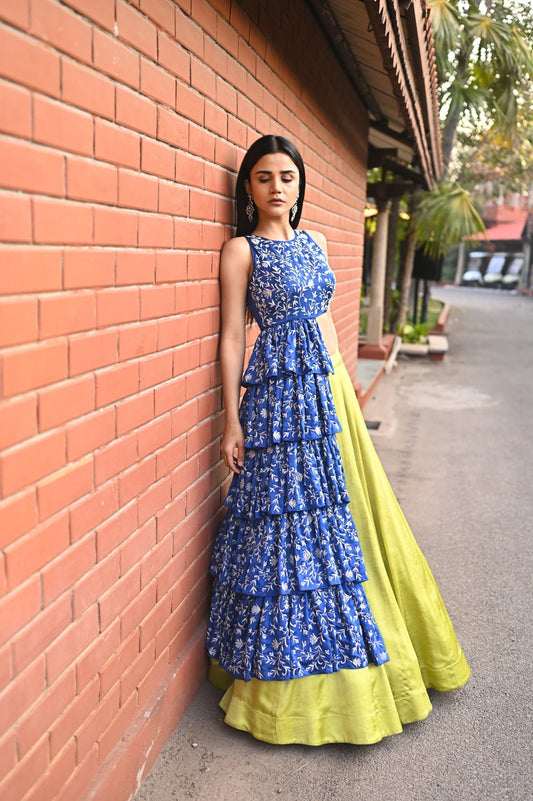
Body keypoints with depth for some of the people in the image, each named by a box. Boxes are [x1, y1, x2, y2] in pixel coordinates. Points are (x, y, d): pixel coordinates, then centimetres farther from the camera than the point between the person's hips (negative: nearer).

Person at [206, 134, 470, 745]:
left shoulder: (314, 242, 14)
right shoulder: (241, 250, -4)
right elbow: (232, 335, -7)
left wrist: (344, 386, 16)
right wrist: (232, 420, -11)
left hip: (329, 388, 7)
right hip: (278, 396, -7)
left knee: (346, 508, 12)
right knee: (291, 519, -3)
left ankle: (354, 667, 33)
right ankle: (290, 677, 15)